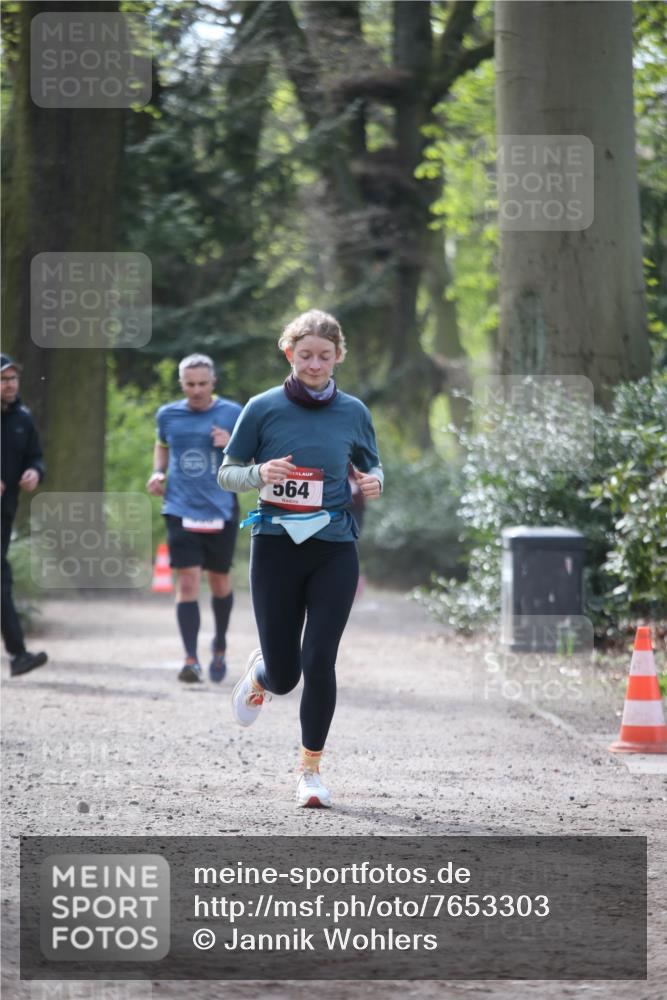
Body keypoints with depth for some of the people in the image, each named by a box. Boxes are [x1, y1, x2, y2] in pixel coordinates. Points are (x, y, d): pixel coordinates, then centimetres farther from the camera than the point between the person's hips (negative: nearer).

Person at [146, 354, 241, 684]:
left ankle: (220, 647, 36)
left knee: (219, 581, 11)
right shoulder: (168, 415, 5)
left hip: (221, 511, 0)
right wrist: (158, 473, 7)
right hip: (181, 509, 0)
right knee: (187, 582, -10)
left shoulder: (233, 414, -1)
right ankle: (191, 659, -10)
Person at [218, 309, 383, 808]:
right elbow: (226, 474, 4)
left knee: (319, 662, -7)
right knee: (284, 673, 2)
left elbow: (372, 467, 18)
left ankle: (311, 770, 8)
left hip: (335, 549, 1)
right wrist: (259, 474, -17)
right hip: (277, 547, -1)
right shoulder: (264, 408, -2)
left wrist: (374, 483, -6)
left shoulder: (353, 412, 4)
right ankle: (261, 673, 41)